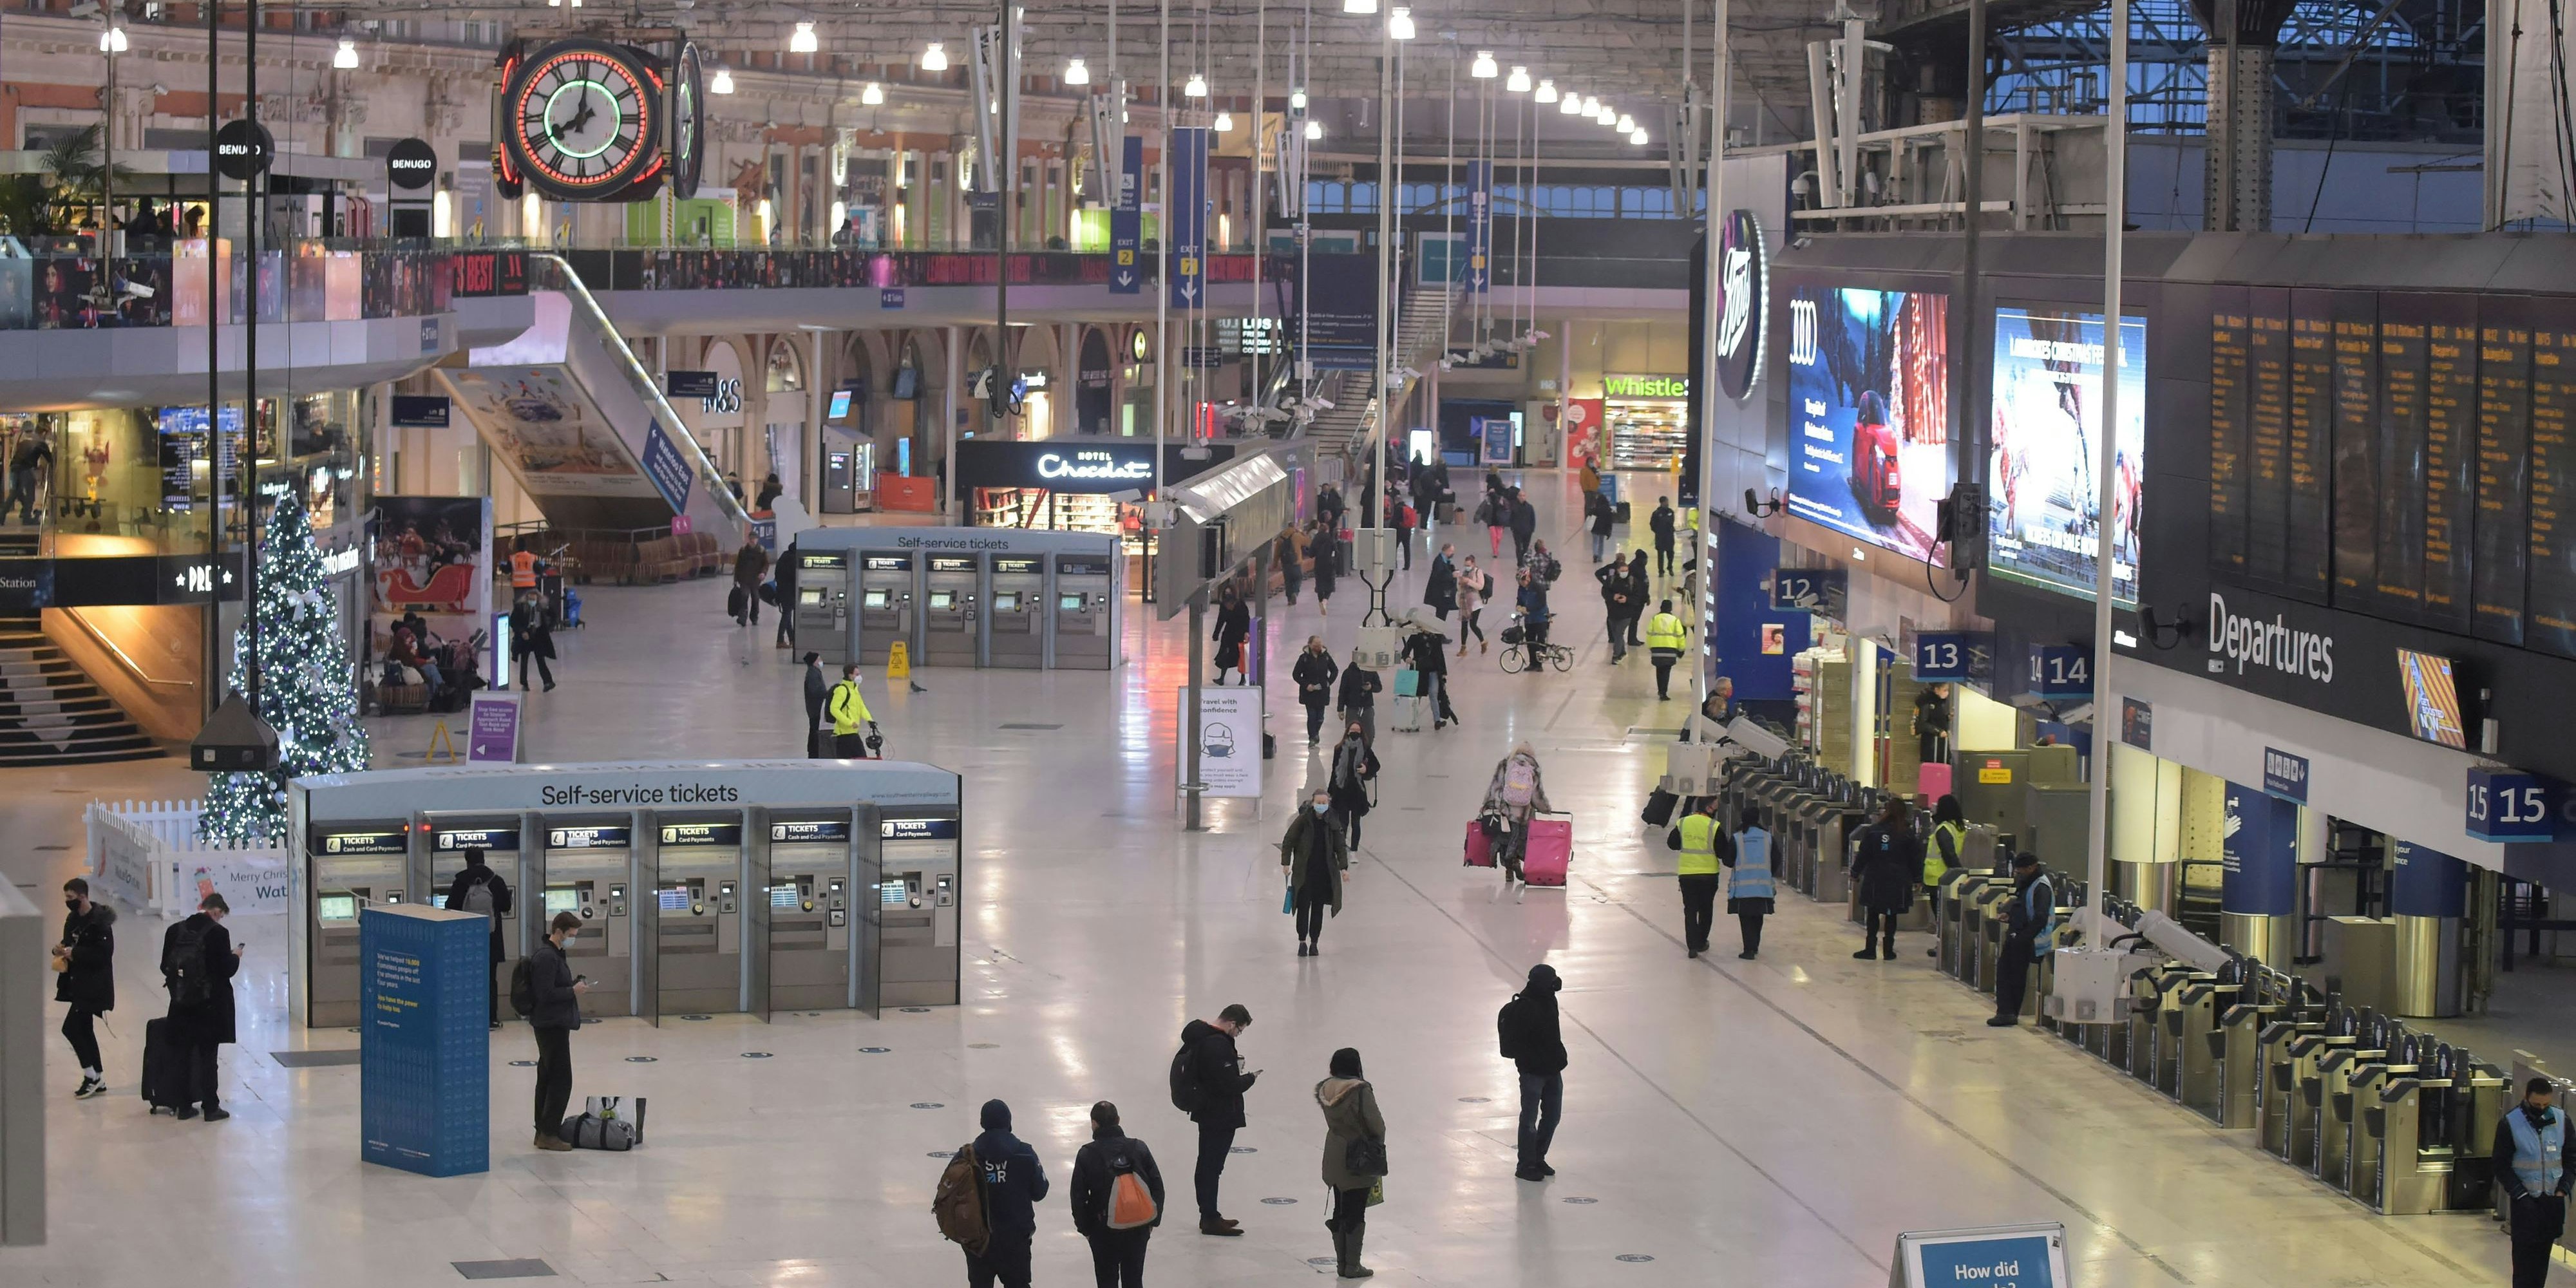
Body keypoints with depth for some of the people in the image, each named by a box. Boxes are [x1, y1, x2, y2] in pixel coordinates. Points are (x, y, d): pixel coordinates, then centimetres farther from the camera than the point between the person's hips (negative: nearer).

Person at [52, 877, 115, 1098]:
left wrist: (74, 953, -20)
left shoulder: (99, 921, -17)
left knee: (71, 1028, -12)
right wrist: (61, 949, -2)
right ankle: (98, 1081, 21)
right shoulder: (73, 919, 11)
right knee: (84, 1030, 13)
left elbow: (104, 953, -22)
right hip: (78, 984, 9)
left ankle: (91, 1076, -1)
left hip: (94, 986, -9)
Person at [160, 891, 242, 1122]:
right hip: (210, 1005, -4)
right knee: (208, 1056, 4)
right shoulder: (217, 933, -15)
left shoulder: (176, 931, 0)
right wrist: (235, 957, 6)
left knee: (186, 1053, 13)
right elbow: (226, 970, -14)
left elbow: (165, 967, 4)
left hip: (182, 1003, 4)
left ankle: (185, 1105, 18)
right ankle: (211, 1107, 8)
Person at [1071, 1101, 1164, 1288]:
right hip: (1138, 1228, 2)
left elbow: (1078, 1196, -6)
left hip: (1103, 1230, -2)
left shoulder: (1086, 1155, -11)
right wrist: (1153, 1221, 10)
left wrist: (1084, 1228, 6)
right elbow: (1157, 1187, -1)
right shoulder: (1139, 1148, -6)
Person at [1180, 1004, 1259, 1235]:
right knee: (1212, 1166, -2)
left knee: (1207, 1165, 18)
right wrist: (1250, 1078, -7)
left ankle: (1209, 1215, 29)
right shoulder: (1218, 1045, -26)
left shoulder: (1198, 1033, 6)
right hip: (1220, 1116, -10)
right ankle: (1210, 1219, 5)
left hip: (1206, 1111, 10)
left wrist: (1232, 1061, 6)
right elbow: (1229, 1085, -25)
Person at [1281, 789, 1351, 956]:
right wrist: (1286, 863, -7)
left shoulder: (1332, 824, 1)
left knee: (1318, 908, 8)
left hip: (1324, 872, 2)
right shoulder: (1303, 820, -6)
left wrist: (1343, 867, -6)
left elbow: (1340, 847, 5)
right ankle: (1302, 942, 8)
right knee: (1303, 906, -2)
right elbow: (1288, 841, -1)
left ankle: (1314, 942, 17)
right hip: (1303, 871, -2)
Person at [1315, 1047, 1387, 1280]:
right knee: (1356, 1214, 4)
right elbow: (1376, 1125, -16)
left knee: (1340, 1211, 17)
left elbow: (1331, 1118, 6)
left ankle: (1341, 1263, 25)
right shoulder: (1360, 1091, -23)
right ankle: (1352, 1266, 10)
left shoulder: (1326, 1089, -4)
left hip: (1334, 1160, 6)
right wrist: (1379, 1144, 3)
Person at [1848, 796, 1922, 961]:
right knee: (1891, 916, 7)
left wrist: (1855, 874, 8)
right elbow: (1914, 859, 1)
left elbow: (1862, 855, 0)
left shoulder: (1872, 831, -3)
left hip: (1874, 879, 0)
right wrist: (1916, 879, 10)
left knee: (1872, 915, 8)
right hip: (1898, 882, 0)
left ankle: (1870, 949, 7)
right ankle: (1888, 950, 7)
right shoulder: (1907, 834, -4)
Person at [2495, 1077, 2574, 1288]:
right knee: (2524, 1255, -6)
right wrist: (2521, 1196, -12)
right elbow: (2501, 1166, -5)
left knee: (2543, 1255, 7)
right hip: (2524, 1202, -3)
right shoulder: (2510, 1124, -7)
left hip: (2553, 1200, 3)